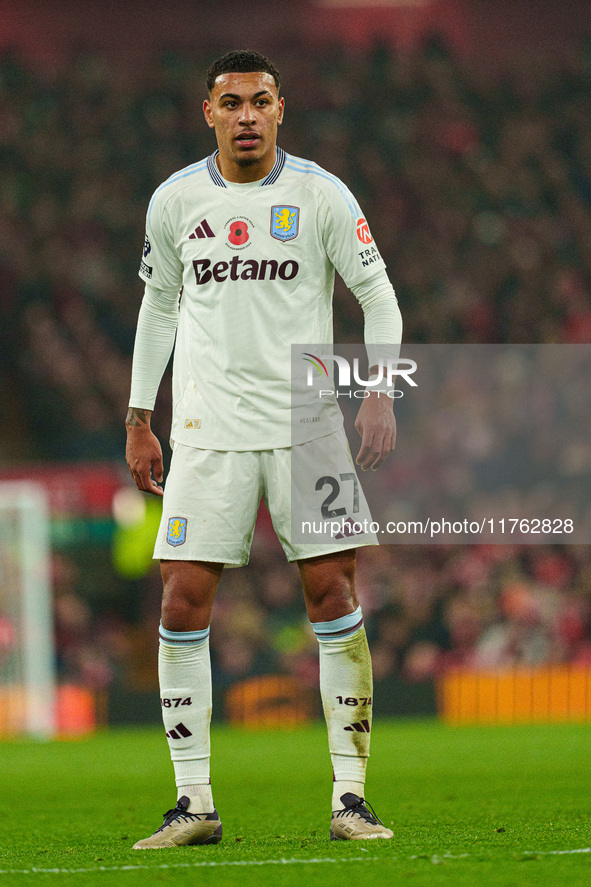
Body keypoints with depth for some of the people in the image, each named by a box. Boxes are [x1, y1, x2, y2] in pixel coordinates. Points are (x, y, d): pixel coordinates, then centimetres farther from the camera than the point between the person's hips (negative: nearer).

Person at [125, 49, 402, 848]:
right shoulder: (176, 200, 5)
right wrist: (139, 420, 14)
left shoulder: (321, 195, -2)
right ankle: (194, 804, 2)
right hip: (207, 424, 1)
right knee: (183, 603, -6)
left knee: (333, 595, -6)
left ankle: (350, 797, 0)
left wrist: (379, 393, -12)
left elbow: (378, 298, 2)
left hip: (307, 419, -1)